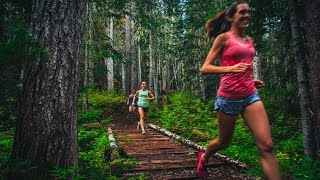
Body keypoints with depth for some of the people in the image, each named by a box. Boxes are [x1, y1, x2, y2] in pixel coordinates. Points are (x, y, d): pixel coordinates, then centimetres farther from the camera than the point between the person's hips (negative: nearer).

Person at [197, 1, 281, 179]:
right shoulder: (223, 38, -4)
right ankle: (204, 158, 45)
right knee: (224, 142, 13)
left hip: (251, 95, 5)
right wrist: (230, 69, -24)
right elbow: (205, 68, -8)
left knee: (267, 145, -8)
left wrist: (251, 80, 10)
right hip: (229, 97, -5)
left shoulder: (249, 40, 14)